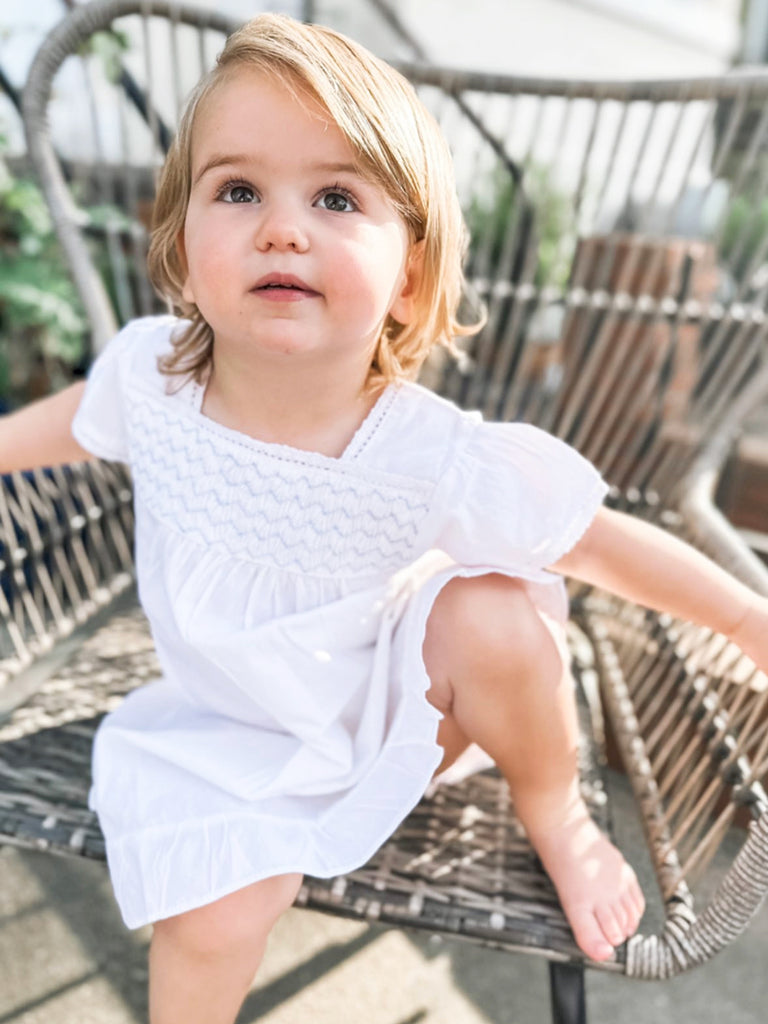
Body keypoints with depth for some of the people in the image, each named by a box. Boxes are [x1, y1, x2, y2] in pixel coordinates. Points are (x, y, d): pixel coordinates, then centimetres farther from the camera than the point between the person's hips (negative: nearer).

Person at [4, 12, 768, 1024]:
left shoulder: (434, 457, -30)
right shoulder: (147, 371, -20)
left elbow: (599, 540, -16)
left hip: (395, 693, -1)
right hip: (231, 731, 2)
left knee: (494, 615, -28)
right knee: (217, 921, -14)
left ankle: (554, 814, 4)